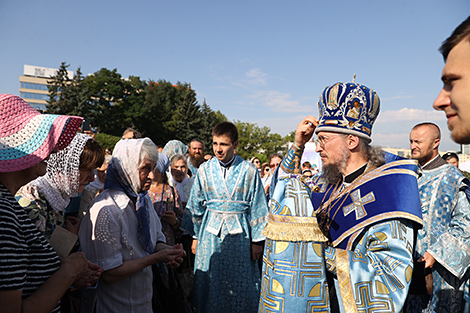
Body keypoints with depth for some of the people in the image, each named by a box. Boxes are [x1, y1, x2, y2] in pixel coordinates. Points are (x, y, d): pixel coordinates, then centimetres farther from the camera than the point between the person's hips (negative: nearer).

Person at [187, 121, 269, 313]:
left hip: (240, 234, -1)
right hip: (210, 233, 2)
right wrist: (196, 237, 7)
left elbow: (258, 208, -1)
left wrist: (257, 240, 0)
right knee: (210, 282, 12)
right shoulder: (205, 170, -1)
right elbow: (195, 206, 6)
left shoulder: (249, 171, -6)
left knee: (240, 283, 10)